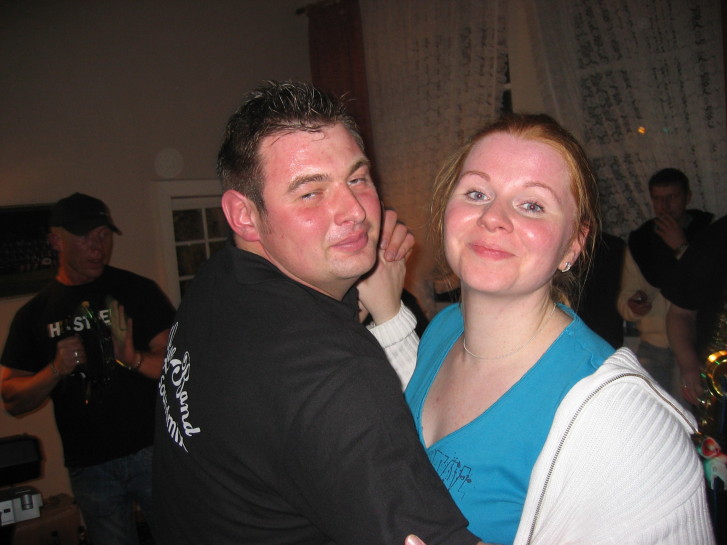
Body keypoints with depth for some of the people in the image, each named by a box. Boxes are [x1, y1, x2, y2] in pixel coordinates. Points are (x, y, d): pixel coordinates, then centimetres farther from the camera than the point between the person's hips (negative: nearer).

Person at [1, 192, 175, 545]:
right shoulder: (34, 315, 5)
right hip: (89, 467, 2)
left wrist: (133, 358, -25)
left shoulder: (137, 291, -2)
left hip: (153, 451, -2)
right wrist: (56, 370, -13)